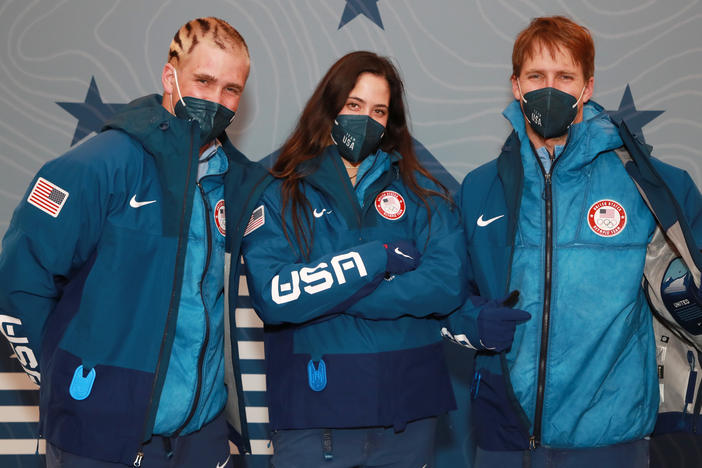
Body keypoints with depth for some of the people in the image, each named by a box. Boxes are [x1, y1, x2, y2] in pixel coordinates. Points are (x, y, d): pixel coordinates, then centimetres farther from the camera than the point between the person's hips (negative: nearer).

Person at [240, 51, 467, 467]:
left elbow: (447, 285, -9)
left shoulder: (420, 190, 6)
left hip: (408, 408, 2)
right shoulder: (282, 195, 1)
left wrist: (324, 298, -13)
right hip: (312, 416, -2)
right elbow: (272, 297, -13)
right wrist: (377, 257, -14)